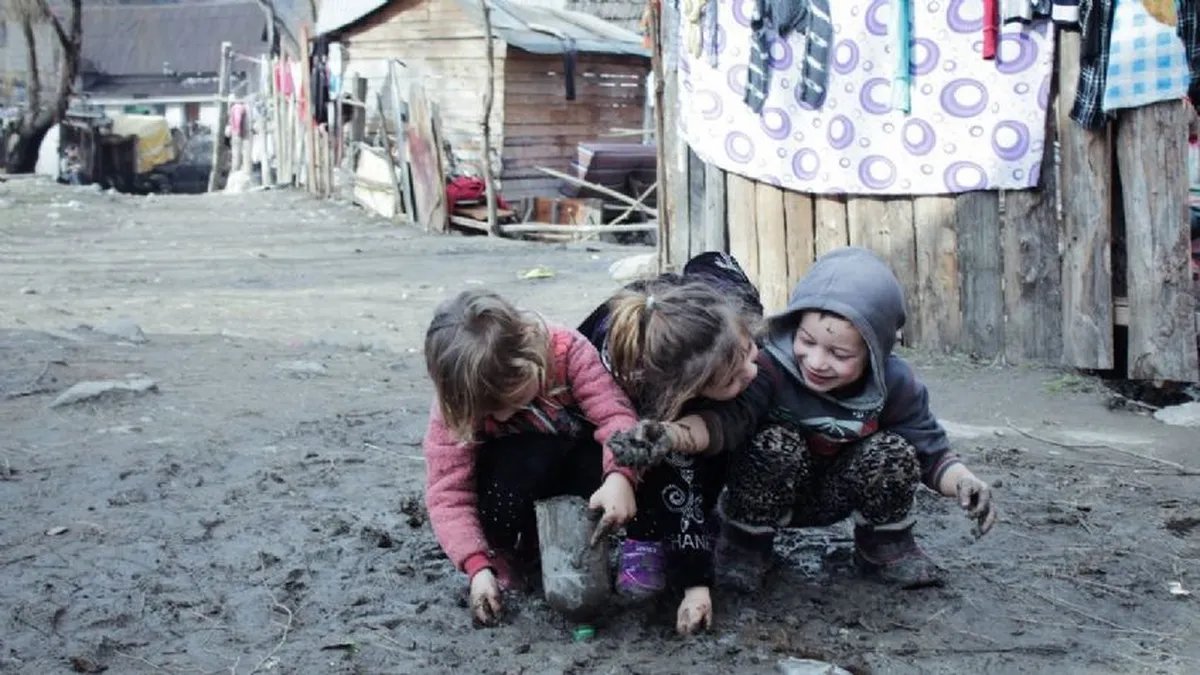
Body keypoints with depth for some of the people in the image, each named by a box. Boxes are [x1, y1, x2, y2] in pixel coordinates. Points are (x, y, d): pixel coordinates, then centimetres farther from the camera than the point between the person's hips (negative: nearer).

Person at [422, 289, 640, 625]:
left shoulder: (566, 350, -27)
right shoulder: (456, 403, -26)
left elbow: (615, 414, -34)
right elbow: (447, 491, -27)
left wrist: (619, 477, -53)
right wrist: (478, 566, -39)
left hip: (575, 467, 1)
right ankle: (500, 552, -11)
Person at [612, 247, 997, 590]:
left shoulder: (894, 384, -19)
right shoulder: (770, 367, -30)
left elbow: (930, 448, -11)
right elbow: (727, 418, -44)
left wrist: (963, 481, -33)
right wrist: (670, 435, -65)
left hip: (837, 499, 2)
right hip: (771, 496, -2)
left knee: (893, 451, -24)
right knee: (776, 443, -33)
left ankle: (886, 544, 4)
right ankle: (745, 542, -8)